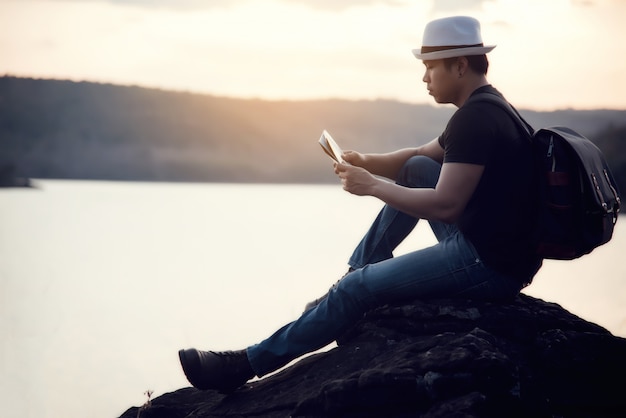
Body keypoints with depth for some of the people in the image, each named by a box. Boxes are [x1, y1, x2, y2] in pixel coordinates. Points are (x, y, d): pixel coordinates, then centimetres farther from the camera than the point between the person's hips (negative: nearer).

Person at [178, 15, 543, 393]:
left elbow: (444, 205, -23)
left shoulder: (475, 120, -18)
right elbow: (418, 156, 23)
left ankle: (246, 365, 0)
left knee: (358, 288, -8)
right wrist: (368, 163, 5)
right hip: (481, 239, 10)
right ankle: (360, 269, 20)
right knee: (416, 168, 16)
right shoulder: (486, 108, 15)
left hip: (490, 263, -10)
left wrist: (372, 185, -13)